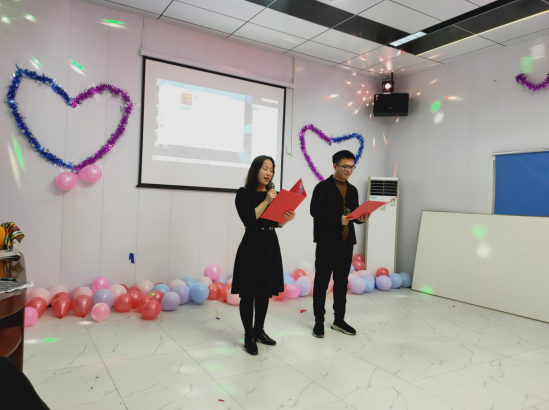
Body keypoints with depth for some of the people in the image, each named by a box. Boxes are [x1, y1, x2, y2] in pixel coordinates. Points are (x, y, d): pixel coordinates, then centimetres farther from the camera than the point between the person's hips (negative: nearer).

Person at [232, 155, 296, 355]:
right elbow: (248, 220, -17)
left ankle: (259, 331, 29)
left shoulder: (273, 193, 11)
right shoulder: (244, 193, -6)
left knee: (265, 291, 14)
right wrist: (266, 202, -19)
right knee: (249, 292, 1)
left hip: (271, 245, 6)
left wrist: (287, 218, -9)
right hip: (252, 246, -6)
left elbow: (276, 222, 11)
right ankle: (248, 336, 14)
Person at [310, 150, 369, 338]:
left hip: (346, 243, 6)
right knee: (322, 282, 2)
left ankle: (339, 320, 24)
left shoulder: (352, 190, 14)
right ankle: (319, 321, 13)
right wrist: (337, 219, -25)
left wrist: (361, 218, -5)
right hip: (327, 242, -6)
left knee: (342, 283, 12)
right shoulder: (323, 187, -5)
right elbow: (315, 211, -15)